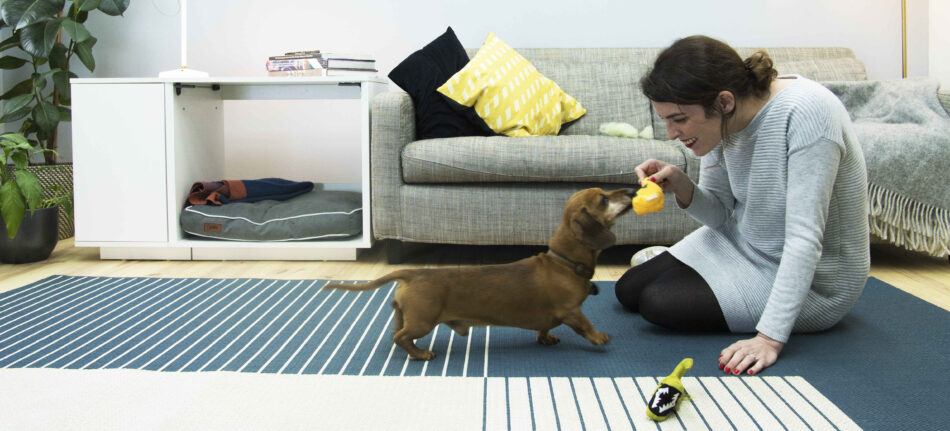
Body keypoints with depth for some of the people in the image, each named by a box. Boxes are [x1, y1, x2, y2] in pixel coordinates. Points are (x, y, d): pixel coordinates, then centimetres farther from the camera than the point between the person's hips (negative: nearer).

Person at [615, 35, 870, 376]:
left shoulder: (805, 112, -32)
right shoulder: (725, 119, -10)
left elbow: (804, 239, -33)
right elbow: (722, 215, 1)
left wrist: (770, 337, -37)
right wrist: (681, 187, -20)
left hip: (811, 281, -7)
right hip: (744, 244, 7)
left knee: (658, 303, -18)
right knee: (628, 290, 6)